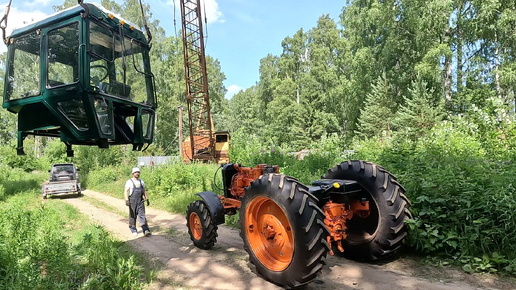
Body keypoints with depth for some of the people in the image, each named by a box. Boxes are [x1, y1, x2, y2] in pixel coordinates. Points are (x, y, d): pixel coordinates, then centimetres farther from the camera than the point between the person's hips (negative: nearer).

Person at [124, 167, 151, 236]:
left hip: (140, 202, 3)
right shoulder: (129, 182, -7)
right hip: (132, 201, -3)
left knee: (142, 215, -5)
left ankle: (146, 231, -12)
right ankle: (133, 230, 25)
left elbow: (144, 191, 17)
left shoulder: (141, 182, 9)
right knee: (133, 216, 9)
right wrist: (126, 200, -26)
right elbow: (126, 191, -13)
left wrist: (147, 199, 15)